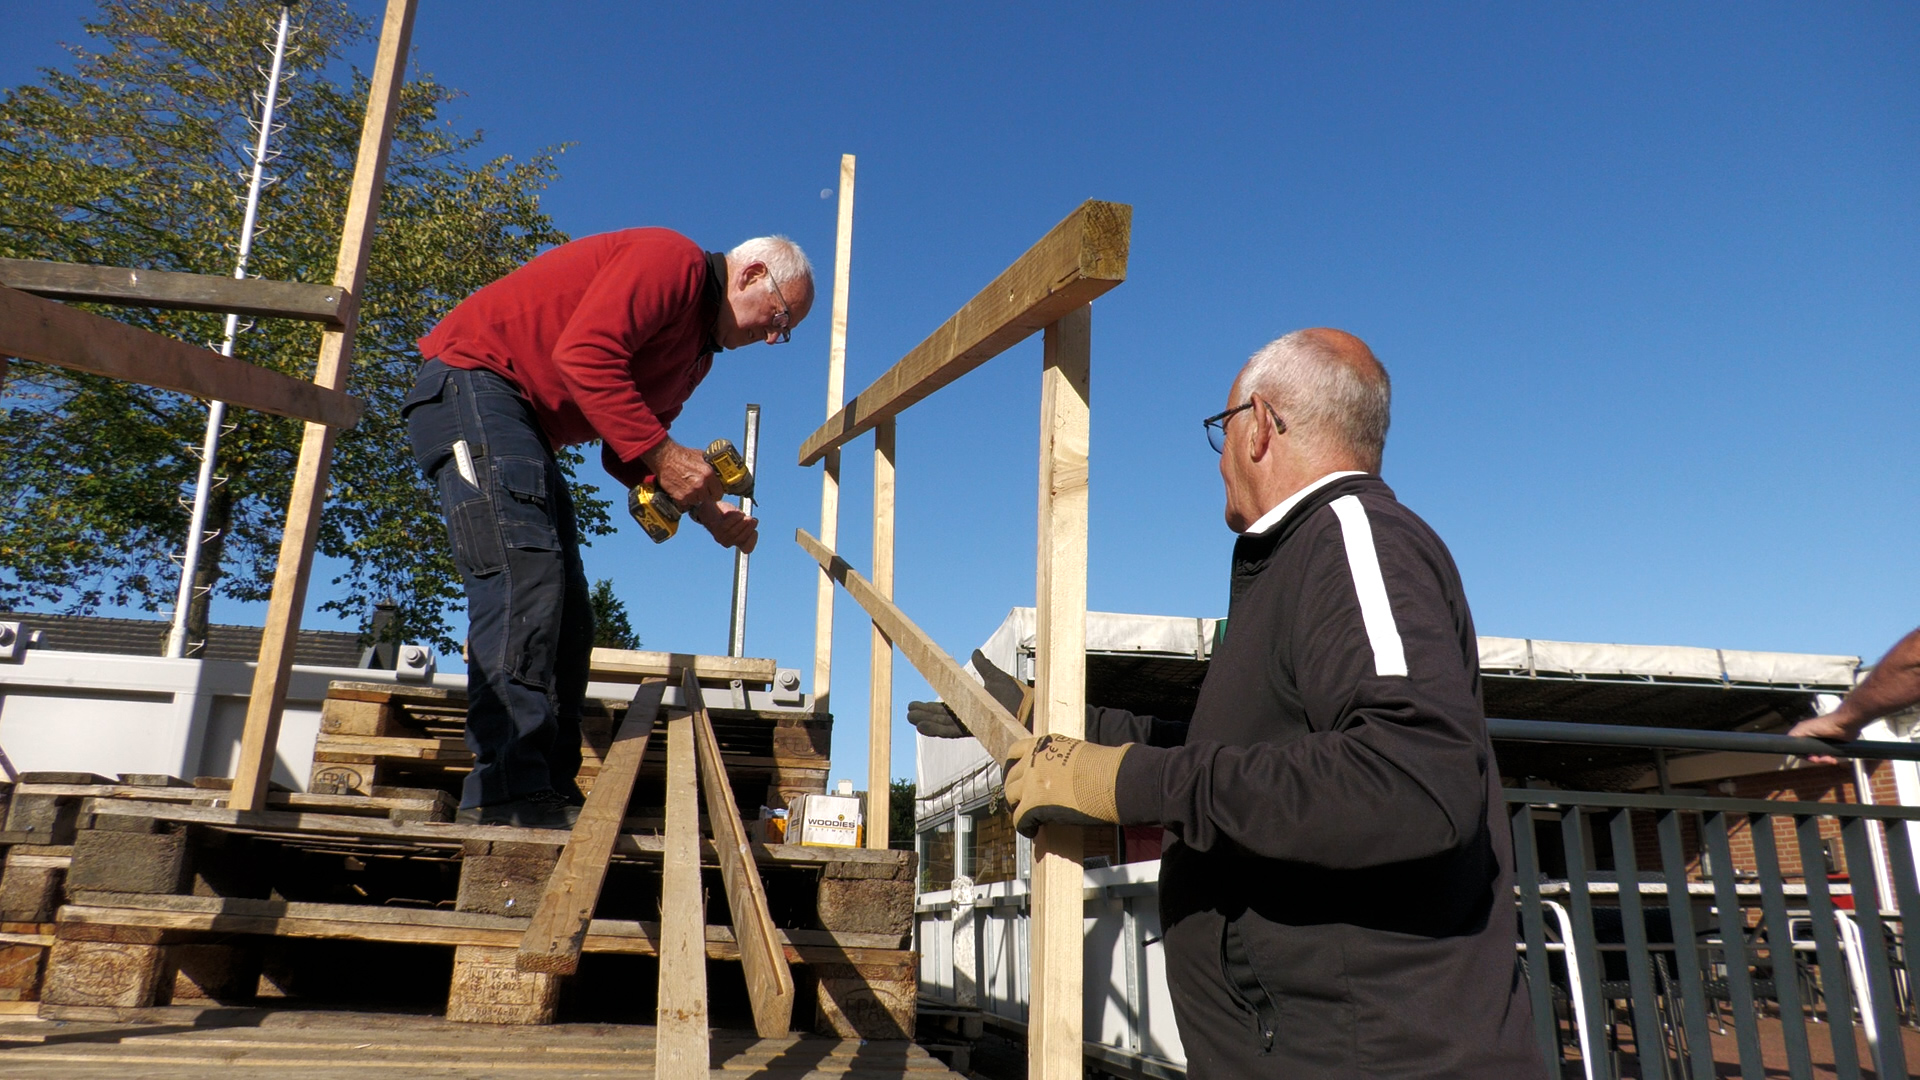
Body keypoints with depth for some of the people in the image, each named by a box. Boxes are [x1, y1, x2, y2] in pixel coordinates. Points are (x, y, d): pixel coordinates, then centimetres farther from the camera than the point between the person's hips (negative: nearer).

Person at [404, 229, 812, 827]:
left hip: (526, 429, 11)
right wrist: (662, 455, -25)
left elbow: (629, 455, 14)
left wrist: (708, 512, 1)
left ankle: (548, 792, 2)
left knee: (565, 614, 2)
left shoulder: (698, 349, 19)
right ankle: (508, 794, -25)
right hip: (472, 380, -11)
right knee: (523, 575, -23)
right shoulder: (671, 260, -11)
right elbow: (584, 354, -25)